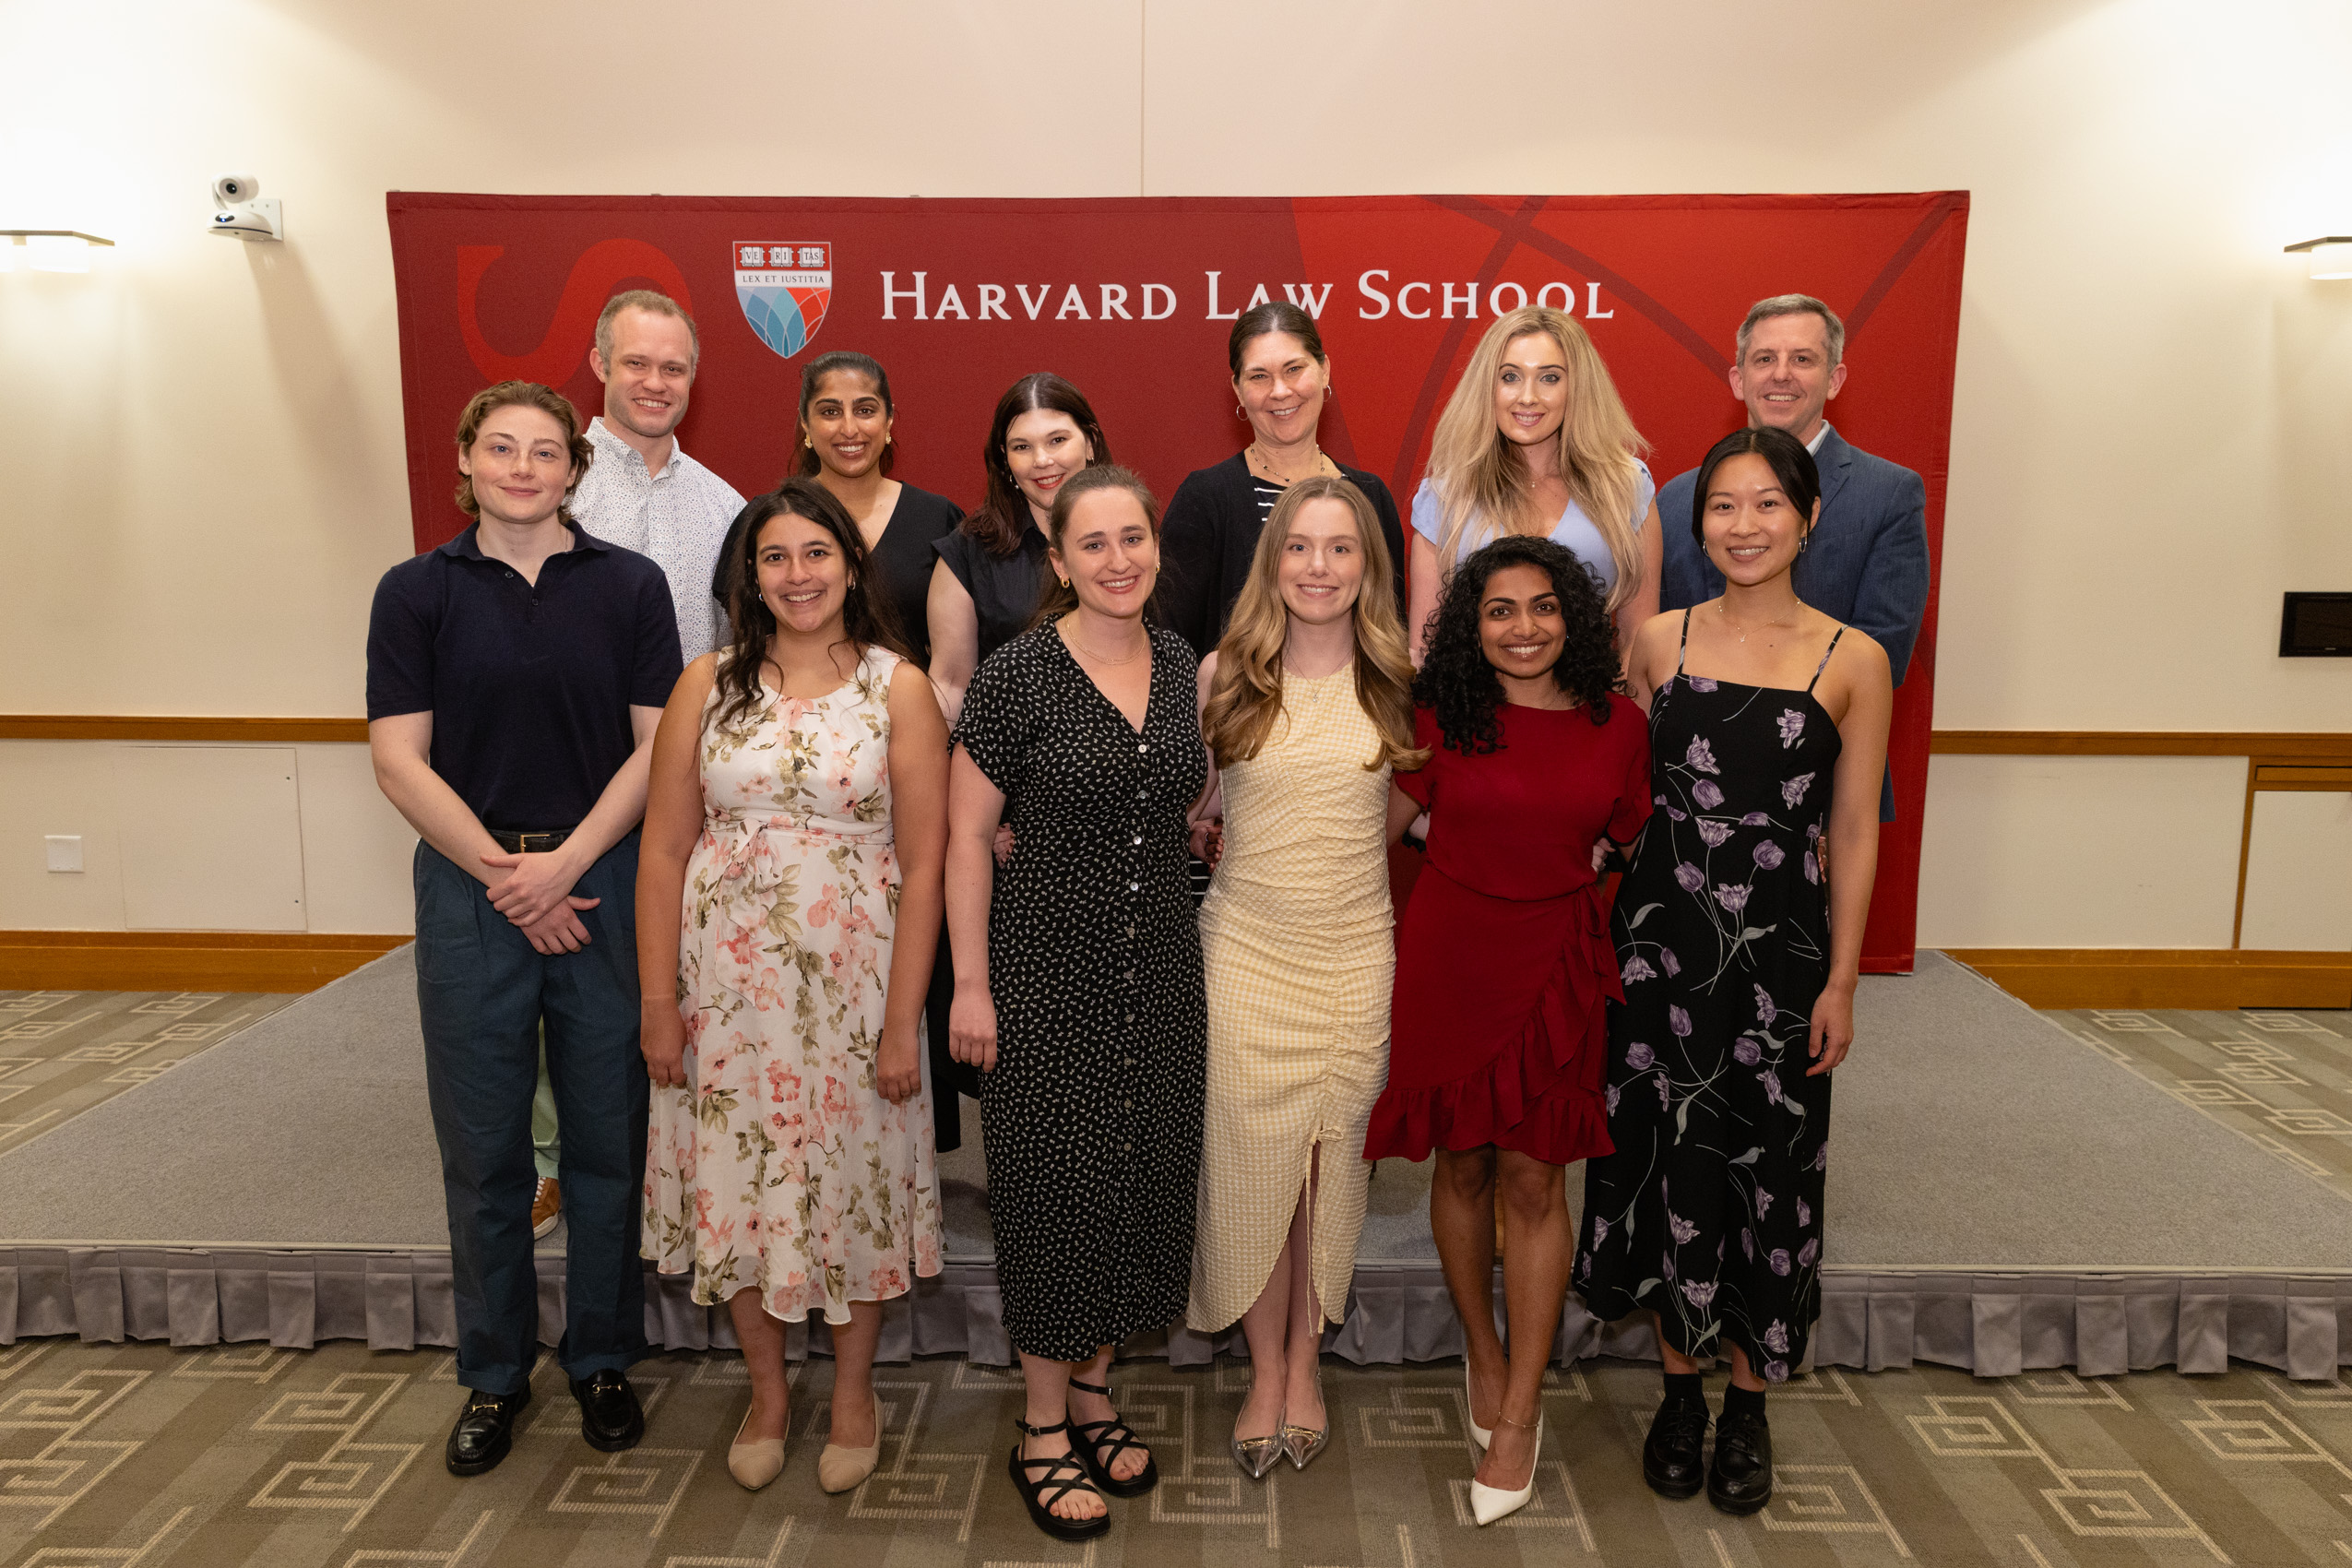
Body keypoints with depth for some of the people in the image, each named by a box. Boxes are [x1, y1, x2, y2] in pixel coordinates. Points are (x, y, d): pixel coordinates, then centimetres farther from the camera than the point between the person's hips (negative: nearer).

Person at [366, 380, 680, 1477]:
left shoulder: (630, 585, 2)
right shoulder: (417, 592, 3)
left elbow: (656, 745, -2)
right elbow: (401, 760, -1)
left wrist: (564, 862, -11)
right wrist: (505, 874, -8)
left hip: (603, 881, 0)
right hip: (469, 884, 1)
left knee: (607, 1137, 8)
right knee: (482, 1148, 9)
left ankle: (602, 1361, 27)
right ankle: (494, 1374, 28)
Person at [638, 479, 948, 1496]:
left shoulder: (899, 689, -3)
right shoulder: (708, 686, 2)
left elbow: (924, 863, -6)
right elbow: (664, 851, 2)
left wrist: (903, 1020, -9)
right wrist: (658, 1004, -2)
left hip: (853, 975, -2)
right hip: (728, 977, 2)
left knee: (853, 1174, 9)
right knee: (735, 1176, 11)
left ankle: (853, 1391, 33)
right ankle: (766, 1390, 34)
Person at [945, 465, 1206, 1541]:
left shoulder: (1180, 666, 5)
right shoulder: (1018, 674, -11)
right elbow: (967, 835, -9)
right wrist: (971, 984, -10)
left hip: (1161, 964, 5)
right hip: (1050, 966, -5)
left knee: (1144, 1178, 13)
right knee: (1059, 1184, 4)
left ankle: (1093, 1392, 34)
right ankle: (1043, 1430, 23)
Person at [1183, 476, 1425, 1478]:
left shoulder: (1394, 680, 2)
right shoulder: (1223, 673, 0)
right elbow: (1187, 804, 11)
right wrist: (1205, 834, -2)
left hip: (1356, 951, 1)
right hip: (1247, 946, -1)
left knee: (1333, 1158, 9)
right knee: (1250, 1157, 2)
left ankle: (1306, 1364, 29)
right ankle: (1265, 1370, 23)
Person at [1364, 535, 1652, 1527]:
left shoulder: (1616, 724, 0)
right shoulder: (1444, 716, -4)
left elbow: (1634, 847, 9)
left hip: (1555, 968, 0)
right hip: (1448, 960, 0)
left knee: (1533, 1182, 2)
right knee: (1462, 1166, 11)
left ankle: (1520, 1416, 16)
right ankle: (1482, 1353, 36)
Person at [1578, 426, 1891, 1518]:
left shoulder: (1853, 661, -3)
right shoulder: (1658, 642, 1)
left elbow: (1853, 832, -1)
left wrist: (1841, 981, -3)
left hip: (1779, 953, -1)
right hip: (1663, 938, 1)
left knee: (1767, 1171, 9)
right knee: (1667, 1162, 9)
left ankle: (1749, 1406, 30)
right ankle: (1680, 1391, 30)